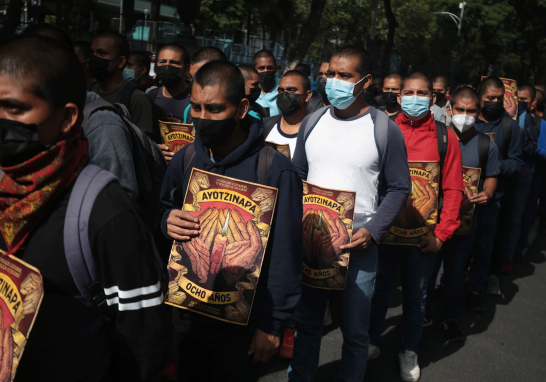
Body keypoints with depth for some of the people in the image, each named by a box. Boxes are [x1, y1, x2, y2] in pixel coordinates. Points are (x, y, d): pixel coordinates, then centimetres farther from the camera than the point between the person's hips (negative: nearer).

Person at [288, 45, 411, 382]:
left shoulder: (385, 130, -6)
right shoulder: (312, 122, 6)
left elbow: (399, 189, -4)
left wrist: (373, 231, -15)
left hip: (359, 244, -3)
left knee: (354, 329, 9)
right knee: (306, 320, 17)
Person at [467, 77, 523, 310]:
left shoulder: (509, 126, 4)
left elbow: (516, 162, 5)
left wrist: (500, 165, -14)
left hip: (490, 197, 1)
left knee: (483, 247, 9)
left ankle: (475, 291, 24)